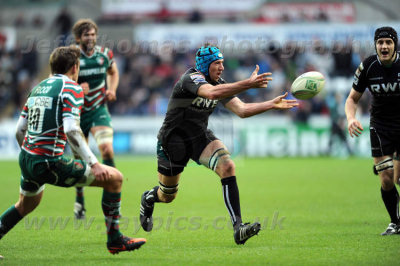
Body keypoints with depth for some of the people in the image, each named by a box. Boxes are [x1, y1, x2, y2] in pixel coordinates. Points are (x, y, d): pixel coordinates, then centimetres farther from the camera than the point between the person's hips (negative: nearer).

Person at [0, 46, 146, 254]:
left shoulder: (38, 88, 15)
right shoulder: (71, 88, -7)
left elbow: (20, 130, 17)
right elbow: (71, 130, -21)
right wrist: (94, 164, -21)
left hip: (26, 159, 8)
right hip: (49, 162, -8)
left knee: (26, 205, 35)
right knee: (114, 177, 0)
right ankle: (114, 240, 5)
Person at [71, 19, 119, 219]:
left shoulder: (105, 54, -1)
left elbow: (113, 72, 19)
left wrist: (112, 90, 0)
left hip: (99, 110, 1)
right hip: (77, 111, -1)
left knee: (107, 149, -21)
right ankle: (79, 200, 26)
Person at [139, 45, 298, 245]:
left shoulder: (219, 84, 0)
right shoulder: (191, 78, -24)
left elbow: (242, 110, -2)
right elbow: (211, 93, -45)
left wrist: (272, 104, -14)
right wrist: (249, 84, -52)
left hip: (200, 137, 5)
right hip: (173, 140, -5)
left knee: (227, 166, -25)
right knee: (167, 196, 9)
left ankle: (238, 228, -31)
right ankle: (148, 199, 51)